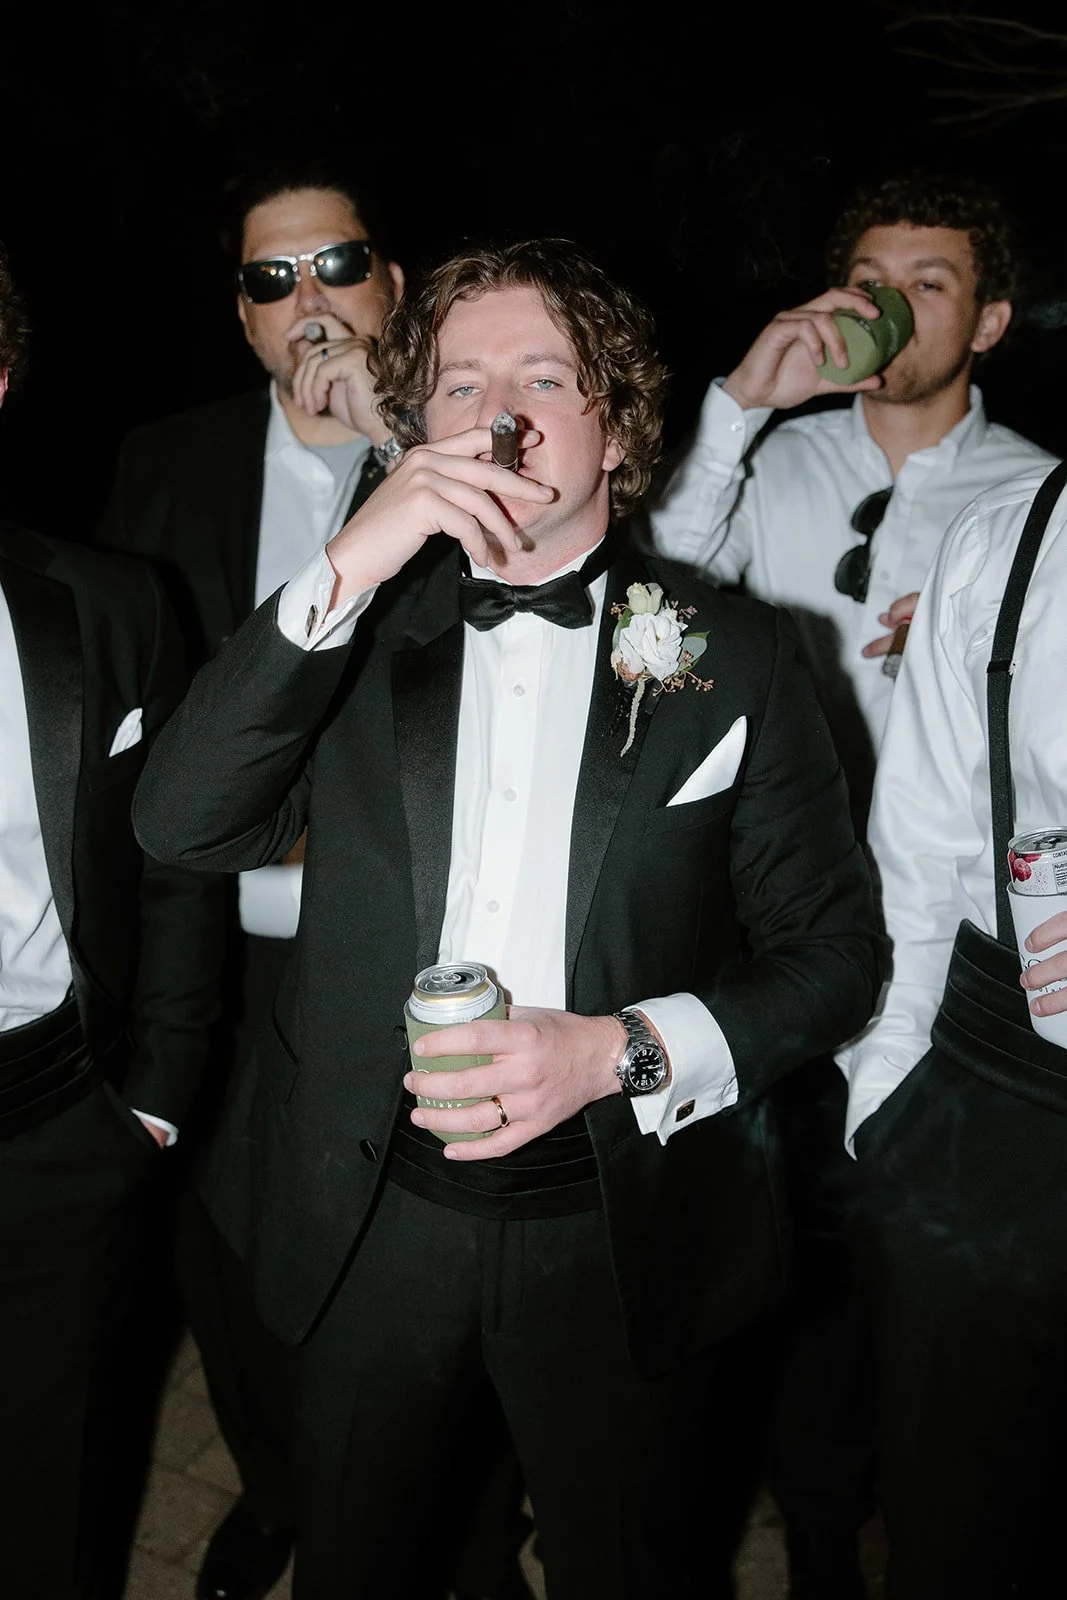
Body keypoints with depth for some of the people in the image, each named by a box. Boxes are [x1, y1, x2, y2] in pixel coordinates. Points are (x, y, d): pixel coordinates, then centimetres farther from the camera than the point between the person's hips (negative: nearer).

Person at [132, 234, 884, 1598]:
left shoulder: (733, 653, -4)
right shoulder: (359, 629, 1)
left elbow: (833, 948, -3)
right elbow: (181, 827, -13)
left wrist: (619, 1049, -19)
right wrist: (347, 569, -21)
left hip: (619, 1231, -1)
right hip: (366, 1218, 2)